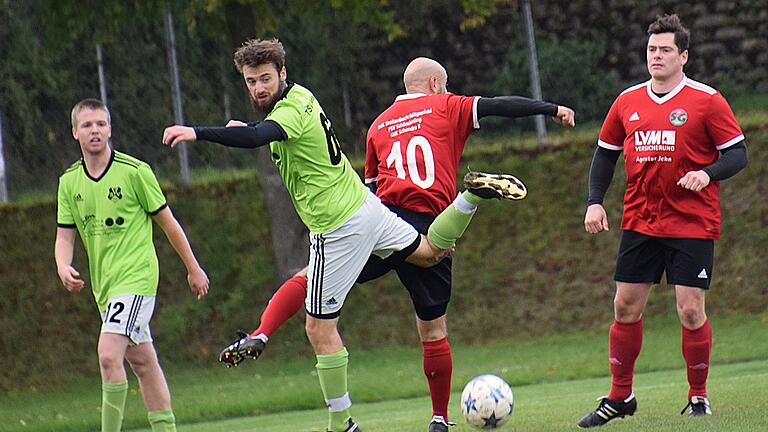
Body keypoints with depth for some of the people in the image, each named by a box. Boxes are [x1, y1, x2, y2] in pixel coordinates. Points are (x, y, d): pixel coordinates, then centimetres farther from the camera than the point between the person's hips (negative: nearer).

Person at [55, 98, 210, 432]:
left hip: (136, 279, -6)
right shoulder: (69, 181, 7)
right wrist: (64, 267, -14)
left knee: (108, 356, -19)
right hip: (104, 286, 6)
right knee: (142, 362, 13)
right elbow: (65, 236, 8)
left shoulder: (134, 172, -8)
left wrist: (193, 269, 7)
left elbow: (167, 222, 0)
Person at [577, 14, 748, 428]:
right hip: (639, 221, 4)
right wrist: (595, 201, 5)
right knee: (625, 308, 4)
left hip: (693, 224, -4)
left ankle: (698, 398, 10)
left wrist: (707, 174, -23)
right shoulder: (627, 102, 7)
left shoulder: (706, 100, -6)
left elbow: (738, 153, -5)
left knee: (691, 311, -6)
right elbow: (605, 154, 16)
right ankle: (619, 397, 16)